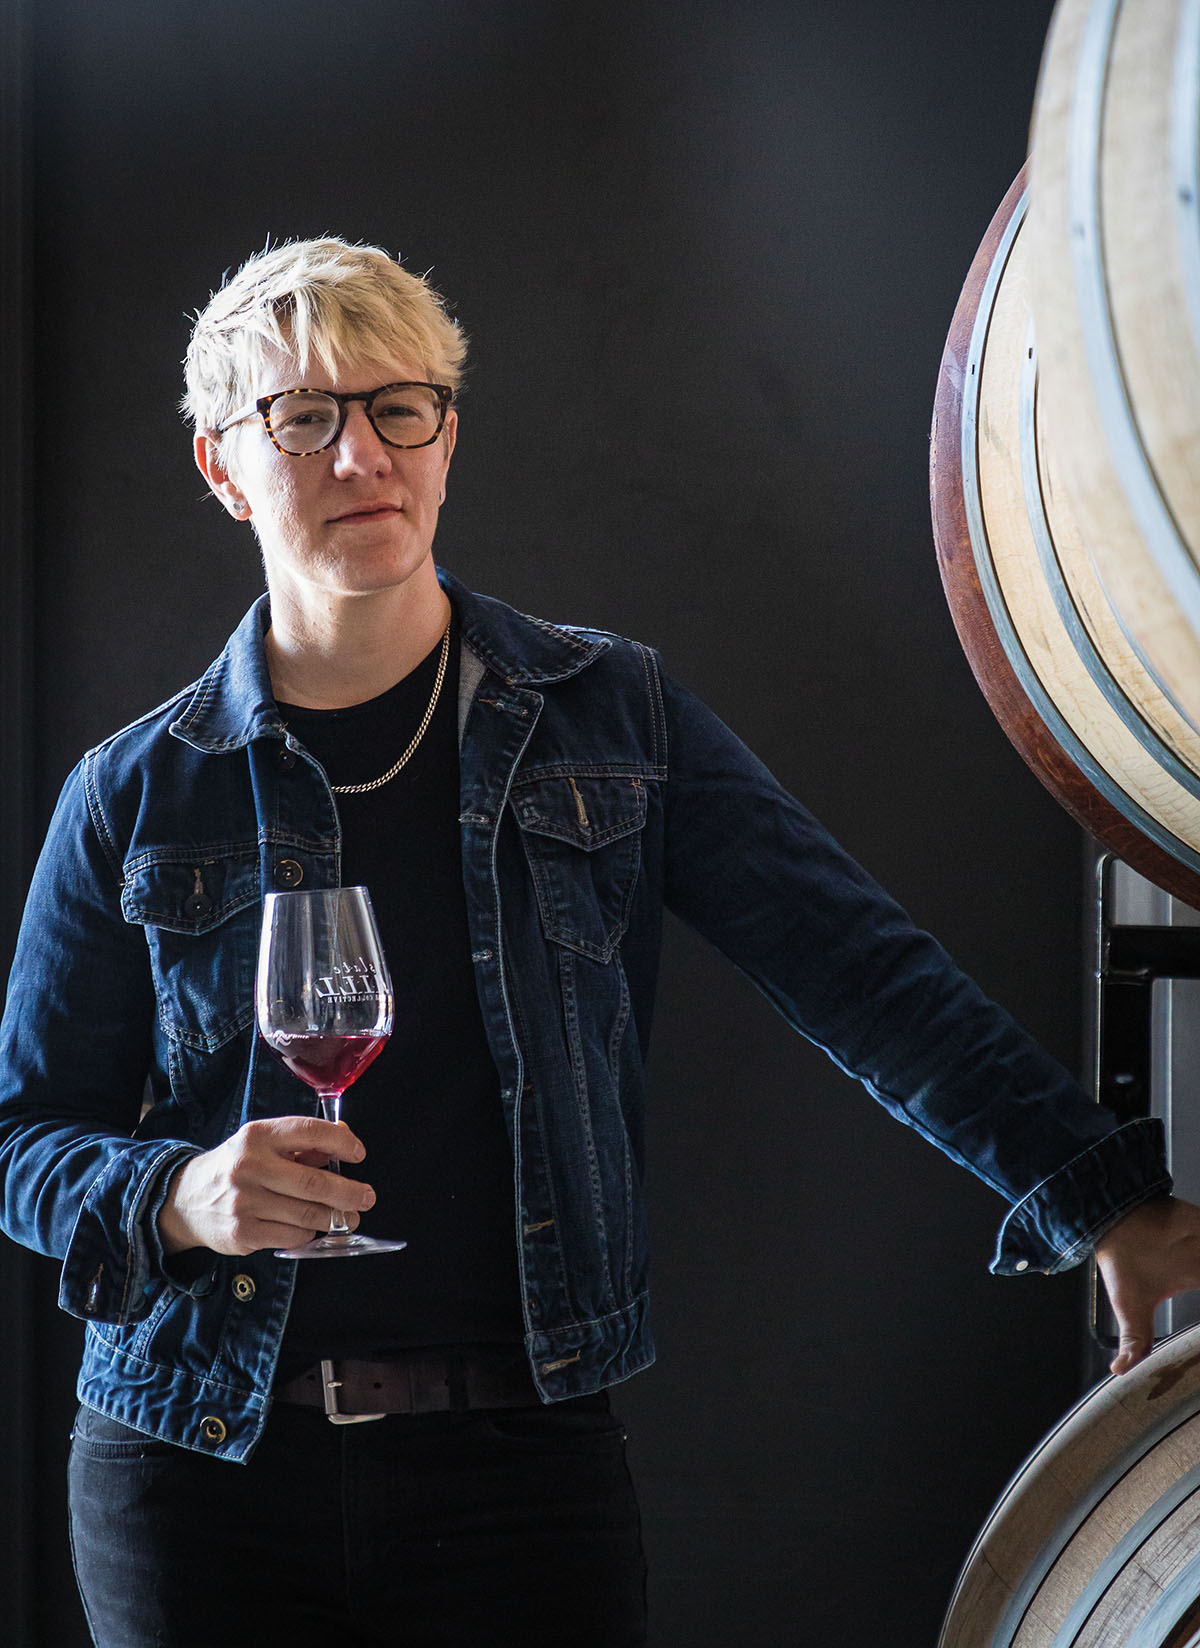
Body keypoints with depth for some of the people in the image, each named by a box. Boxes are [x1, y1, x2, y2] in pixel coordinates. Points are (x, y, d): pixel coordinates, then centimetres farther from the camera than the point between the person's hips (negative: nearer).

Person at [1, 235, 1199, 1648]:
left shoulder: (610, 718, 3)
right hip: (197, 1467, 1)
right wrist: (177, 1198, -15)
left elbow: (859, 974, -3)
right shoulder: (136, 795, 3)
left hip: (522, 1466, 0)